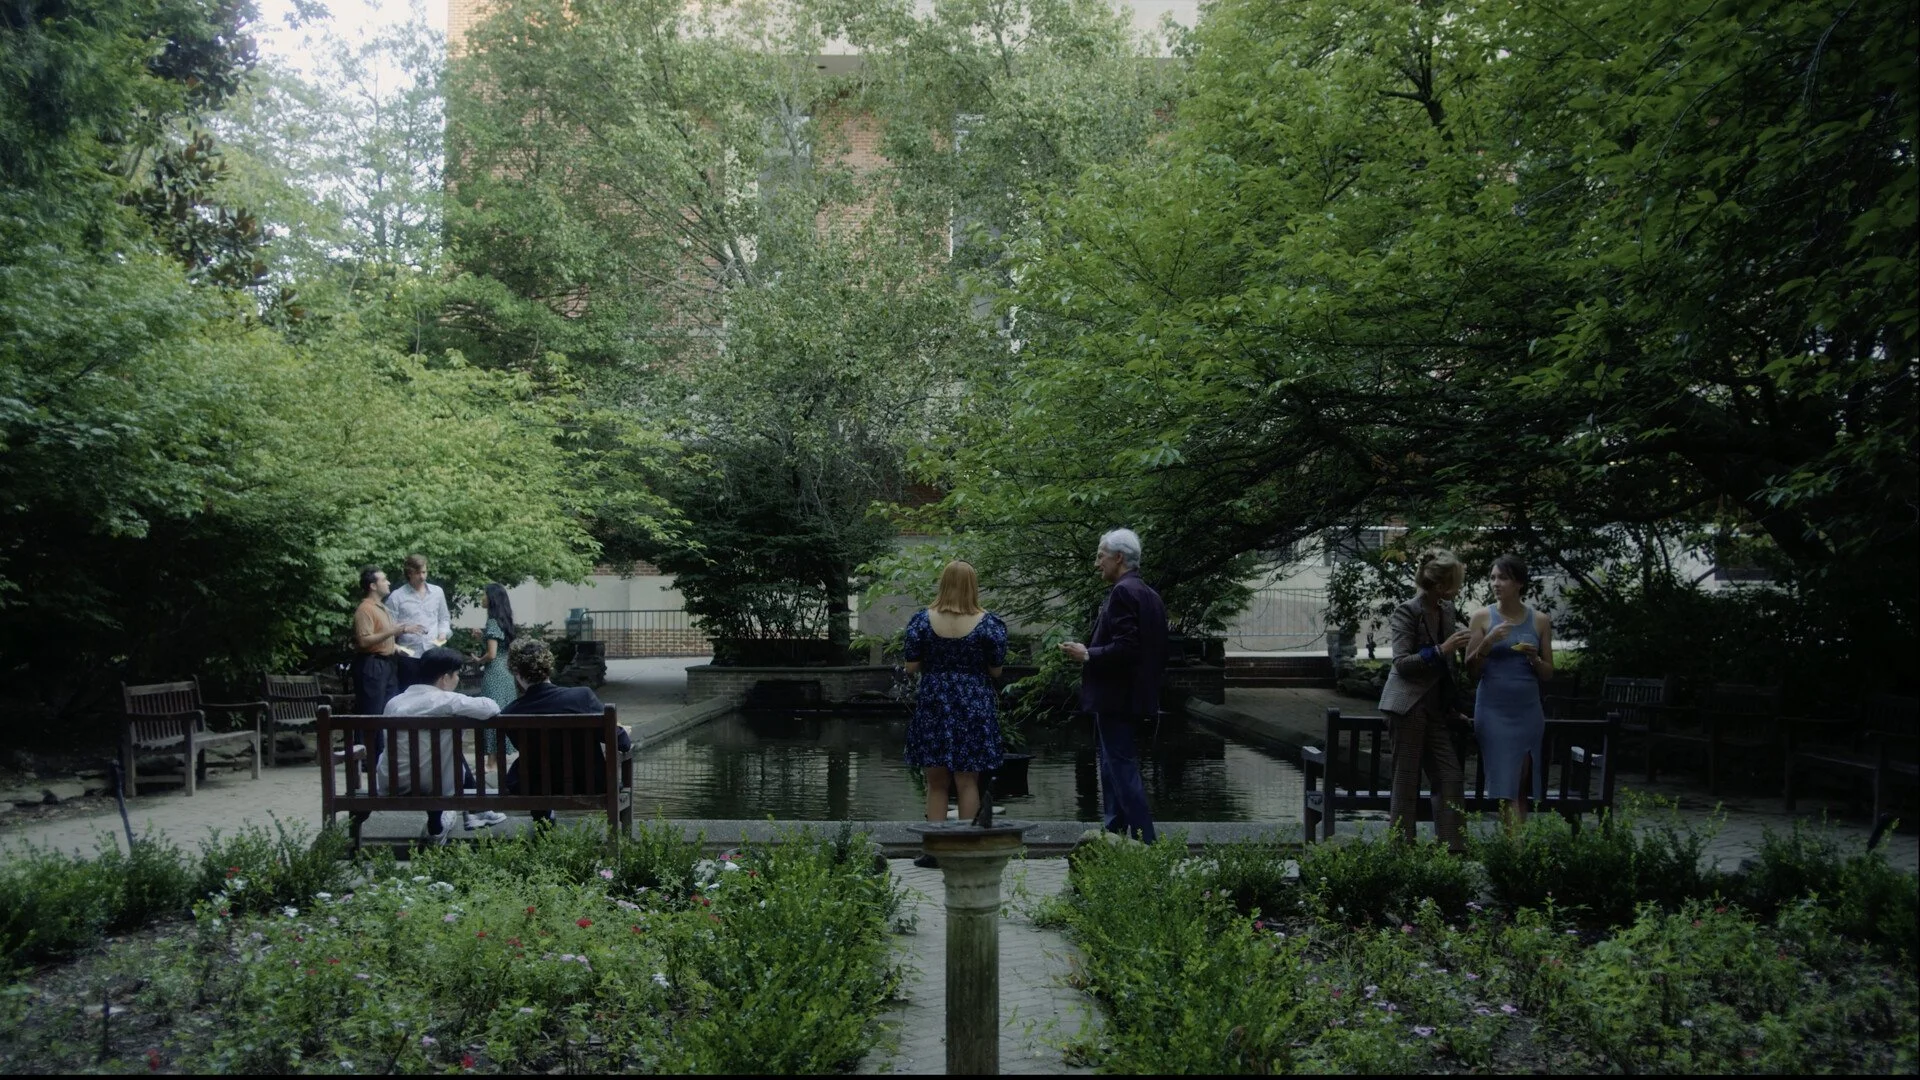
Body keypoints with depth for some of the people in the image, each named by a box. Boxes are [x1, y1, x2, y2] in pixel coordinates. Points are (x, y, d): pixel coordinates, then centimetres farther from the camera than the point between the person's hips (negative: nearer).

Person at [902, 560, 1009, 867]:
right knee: (967, 781, 8)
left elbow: (911, 666, -2)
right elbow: (995, 671, -3)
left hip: (933, 706, 1)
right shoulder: (988, 623, -8)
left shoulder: (922, 620, -5)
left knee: (936, 783, 10)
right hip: (974, 707, 0)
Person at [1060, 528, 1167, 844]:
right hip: (1137, 697, 10)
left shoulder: (1122, 592, -15)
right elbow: (1159, 654, 16)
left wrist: (1086, 655, -12)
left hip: (1115, 699, -10)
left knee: (1123, 770, -6)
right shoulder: (1150, 595, 15)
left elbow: (1124, 648, -25)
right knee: (1113, 770, 16)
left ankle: (1145, 841, -5)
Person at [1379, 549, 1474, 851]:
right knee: (1406, 782, -1)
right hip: (1409, 706, -7)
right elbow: (1401, 662, -16)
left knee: (1451, 778, 3)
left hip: (1437, 708, 7)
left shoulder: (1447, 610, 10)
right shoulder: (1406, 613, -10)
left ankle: (1452, 849, 7)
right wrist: (1441, 650, -22)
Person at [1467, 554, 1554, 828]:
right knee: (1506, 784, -8)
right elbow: (1471, 668, -1)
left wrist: (1534, 657, -11)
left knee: (1524, 784, 4)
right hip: (1494, 710, -2)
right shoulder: (1483, 617, 0)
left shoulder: (1540, 620, 5)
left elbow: (1548, 674, 9)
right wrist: (1488, 642, -17)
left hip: (1528, 711, 2)